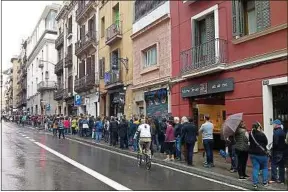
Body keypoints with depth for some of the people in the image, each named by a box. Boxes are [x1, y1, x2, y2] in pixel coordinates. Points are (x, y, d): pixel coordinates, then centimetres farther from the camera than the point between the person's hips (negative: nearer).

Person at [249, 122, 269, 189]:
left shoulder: (250, 134, -1)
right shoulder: (261, 134, -18)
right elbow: (266, 142, -4)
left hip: (252, 153, 4)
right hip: (261, 154, -4)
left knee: (255, 168, 8)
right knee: (264, 168, 16)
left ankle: (255, 183, 5)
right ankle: (265, 182, 20)